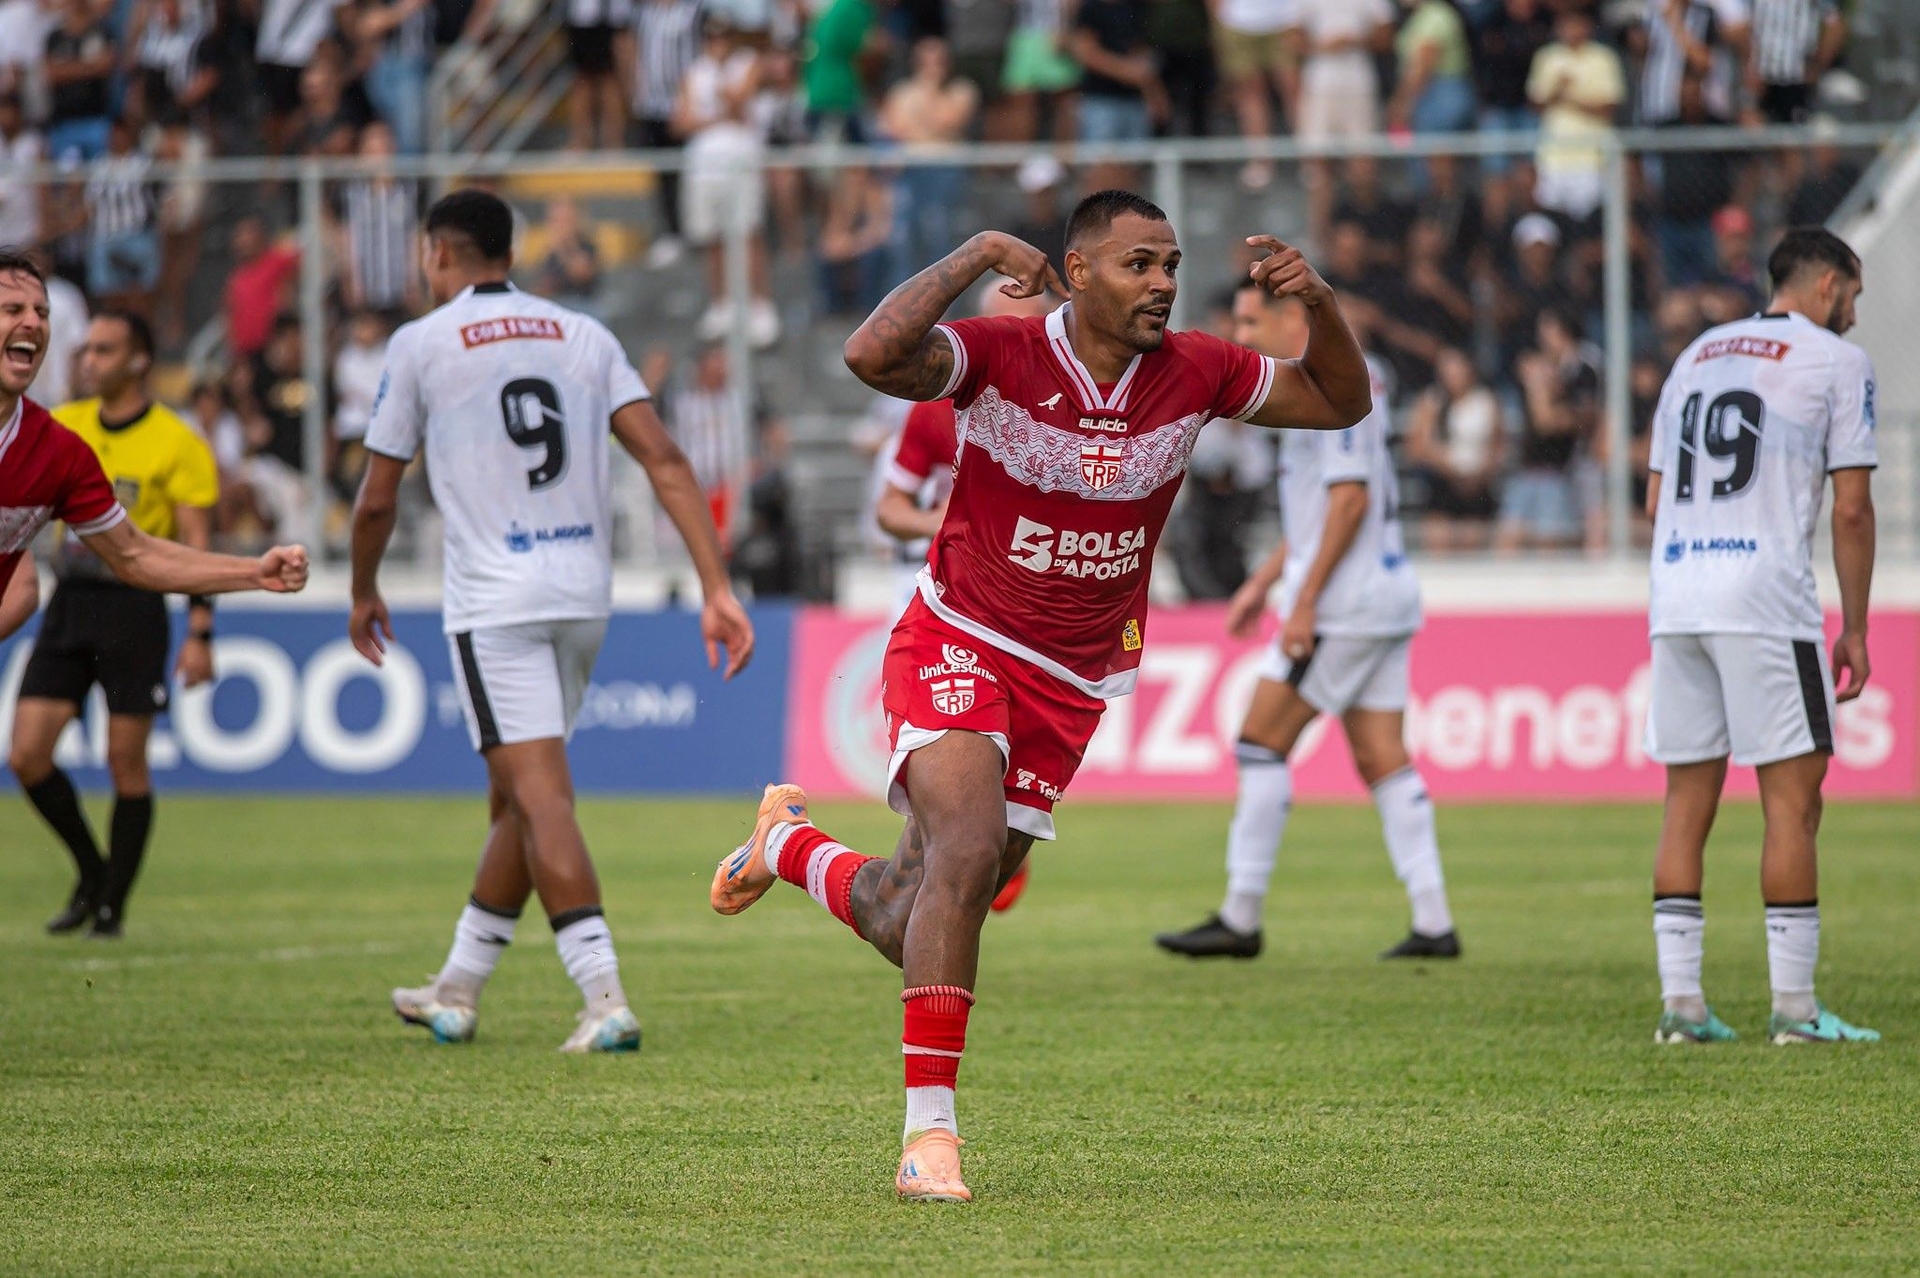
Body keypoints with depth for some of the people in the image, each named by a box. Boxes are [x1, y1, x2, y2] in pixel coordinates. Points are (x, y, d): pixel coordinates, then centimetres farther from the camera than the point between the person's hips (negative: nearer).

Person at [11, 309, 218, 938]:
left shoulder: (176, 443, -5)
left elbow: (197, 545, -6)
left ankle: (111, 905, 9)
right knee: (27, 755, -3)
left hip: (134, 608, -5)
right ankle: (91, 873, 17)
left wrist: (199, 634, -11)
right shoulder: (62, 426, 9)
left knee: (125, 763, -2)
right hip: (69, 601, 5)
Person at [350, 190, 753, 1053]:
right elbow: (664, 460, 0)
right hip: (584, 594, 6)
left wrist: (363, 593, 23)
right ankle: (457, 992, 28)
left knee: (540, 795, -11)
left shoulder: (421, 344, 0)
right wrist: (717, 589, -3)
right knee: (516, 797, 17)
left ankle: (606, 999, -24)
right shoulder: (581, 335, 11)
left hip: (496, 602, -6)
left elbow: (375, 502, 4)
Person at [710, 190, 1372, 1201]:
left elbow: (1340, 402, 7)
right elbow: (871, 357, -36)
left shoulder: (1195, 373, -5)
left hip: (1072, 685, 5)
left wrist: (1320, 302, -12)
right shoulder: (1001, 356, -18)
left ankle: (792, 845, 43)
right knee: (970, 848, -31)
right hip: (959, 646, -5)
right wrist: (974, 255, -31)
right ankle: (930, 1130, -26)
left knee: (909, 926, 8)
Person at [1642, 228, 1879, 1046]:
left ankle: (1681, 1002, 5)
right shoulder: (1837, 363, 1)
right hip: (1767, 595, -6)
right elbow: (1851, 508, -3)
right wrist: (1855, 629, 2)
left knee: (1688, 802, 8)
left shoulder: (1695, 357, 19)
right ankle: (1794, 1008, -4)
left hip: (1676, 596, 6)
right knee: (1793, 799, -2)